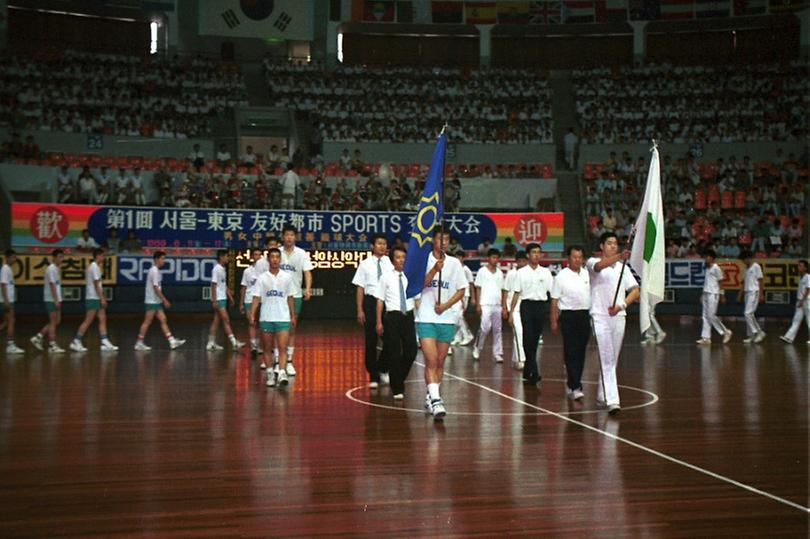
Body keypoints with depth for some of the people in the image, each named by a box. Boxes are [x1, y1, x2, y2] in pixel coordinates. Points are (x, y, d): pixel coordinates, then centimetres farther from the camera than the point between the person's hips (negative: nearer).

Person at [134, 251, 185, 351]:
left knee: (163, 321, 5)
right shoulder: (154, 271, -15)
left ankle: (172, 341, 2)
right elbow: (156, 288, -20)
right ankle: (139, 343, 4)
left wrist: (163, 300, 19)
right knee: (147, 322, -3)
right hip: (152, 301, -10)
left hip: (157, 302, 10)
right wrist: (165, 300, -19)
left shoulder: (156, 271, 14)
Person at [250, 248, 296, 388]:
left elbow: (290, 298, 10)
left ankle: (282, 373, -17)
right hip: (266, 318, 1)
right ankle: (270, 373, 18)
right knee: (267, 348, 7)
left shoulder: (287, 277, 5)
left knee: (282, 347, -11)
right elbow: (256, 298, 0)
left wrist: (293, 316, 7)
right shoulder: (262, 278, 2)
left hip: (283, 318, -1)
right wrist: (252, 315, -11)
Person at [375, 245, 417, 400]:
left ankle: (399, 380, 25)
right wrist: (379, 322, -2)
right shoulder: (386, 278, 1)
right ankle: (397, 389, 12)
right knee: (394, 353, 1)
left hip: (408, 316, 2)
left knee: (411, 351, -1)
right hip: (392, 316, -2)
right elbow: (380, 300, 2)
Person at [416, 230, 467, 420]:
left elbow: (461, 290, 8)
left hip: (447, 318, 3)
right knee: (431, 361, -13)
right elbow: (419, 285, -10)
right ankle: (435, 400, -18)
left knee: (440, 362, 8)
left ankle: (430, 397, 22)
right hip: (426, 318, -3)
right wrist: (434, 270, -24)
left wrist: (445, 306, -6)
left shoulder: (454, 263, 7)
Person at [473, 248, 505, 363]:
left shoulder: (499, 273, 12)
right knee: (485, 327, -12)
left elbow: (501, 290, 13)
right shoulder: (482, 271, 0)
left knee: (497, 330, 5)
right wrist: (478, 305, -7)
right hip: (485, 305, -5)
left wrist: (503, 307, 9)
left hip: (497, 305, 5)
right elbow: (478, 288, -1)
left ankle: (497, 353, 9)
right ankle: (477, 348, 8)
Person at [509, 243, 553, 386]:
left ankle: (527, 372, 17)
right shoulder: (521, 272, 4)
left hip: (541, 306, 2)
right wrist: (511, 312, 2)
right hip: (527, 305, -2)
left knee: (535, 340, 6)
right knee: (528, 339, -10)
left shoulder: (545, 272, 9)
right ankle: (534, 373, -11)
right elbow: (517, 293, 6)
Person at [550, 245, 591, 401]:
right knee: (571, 353, -7)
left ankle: (571, 384, 21)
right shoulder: (561, 277, -4)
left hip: (585, 315, 5)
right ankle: (575, 388, -9)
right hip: (569, 316, -5)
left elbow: (594, 294, 17)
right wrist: (554, 321, -5)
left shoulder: (588, 275, 10)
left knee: (581, 353, 8)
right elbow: (554, 300, -3)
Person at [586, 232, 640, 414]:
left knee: (613, 360, 12)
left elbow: (635, 290, 5)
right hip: (600, 316, -5)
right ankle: (611, 400, -18)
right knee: (606, 360, -12)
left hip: (618, 317, 5)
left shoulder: (623, 268, 14)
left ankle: (602, 395, 26)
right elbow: (600, 265, -26)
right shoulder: (593, 262, 0)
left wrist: (621, 305, -13)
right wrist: (619, 257, -44)